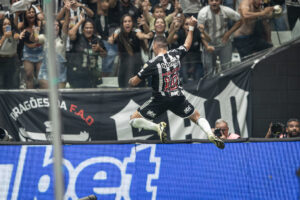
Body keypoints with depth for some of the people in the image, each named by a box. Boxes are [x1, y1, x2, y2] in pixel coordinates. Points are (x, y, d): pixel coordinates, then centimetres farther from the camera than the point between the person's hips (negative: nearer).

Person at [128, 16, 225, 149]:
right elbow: (187, 45, 19)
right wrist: (191, 27, 28)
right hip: (178, 97, 4)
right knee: (197, 117, 20)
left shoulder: (152, 63, -17)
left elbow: (133, 82, -11)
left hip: (160, 100, -4)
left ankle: (157, 127, -19)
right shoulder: (175, 54, -4)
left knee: (133, 120, 6)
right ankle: (211, 135, -7)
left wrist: (131, 80, 13)